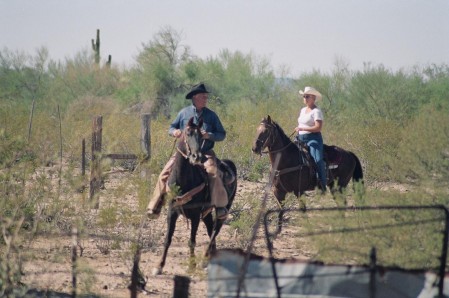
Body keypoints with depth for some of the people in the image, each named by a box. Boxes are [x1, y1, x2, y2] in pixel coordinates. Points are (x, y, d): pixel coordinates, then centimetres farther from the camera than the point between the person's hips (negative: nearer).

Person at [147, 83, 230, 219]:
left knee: (213, 173, -28)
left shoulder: (211, 115, 3)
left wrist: (209, 135, -16)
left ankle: (220, 206, -21)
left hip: (205, 153, -2)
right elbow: (171, 127, 16)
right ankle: (155, 206, -1)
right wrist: (174, 132, -8)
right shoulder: (184, 113, 6)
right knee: (165, 174, -11)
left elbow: (222, 134, 4)